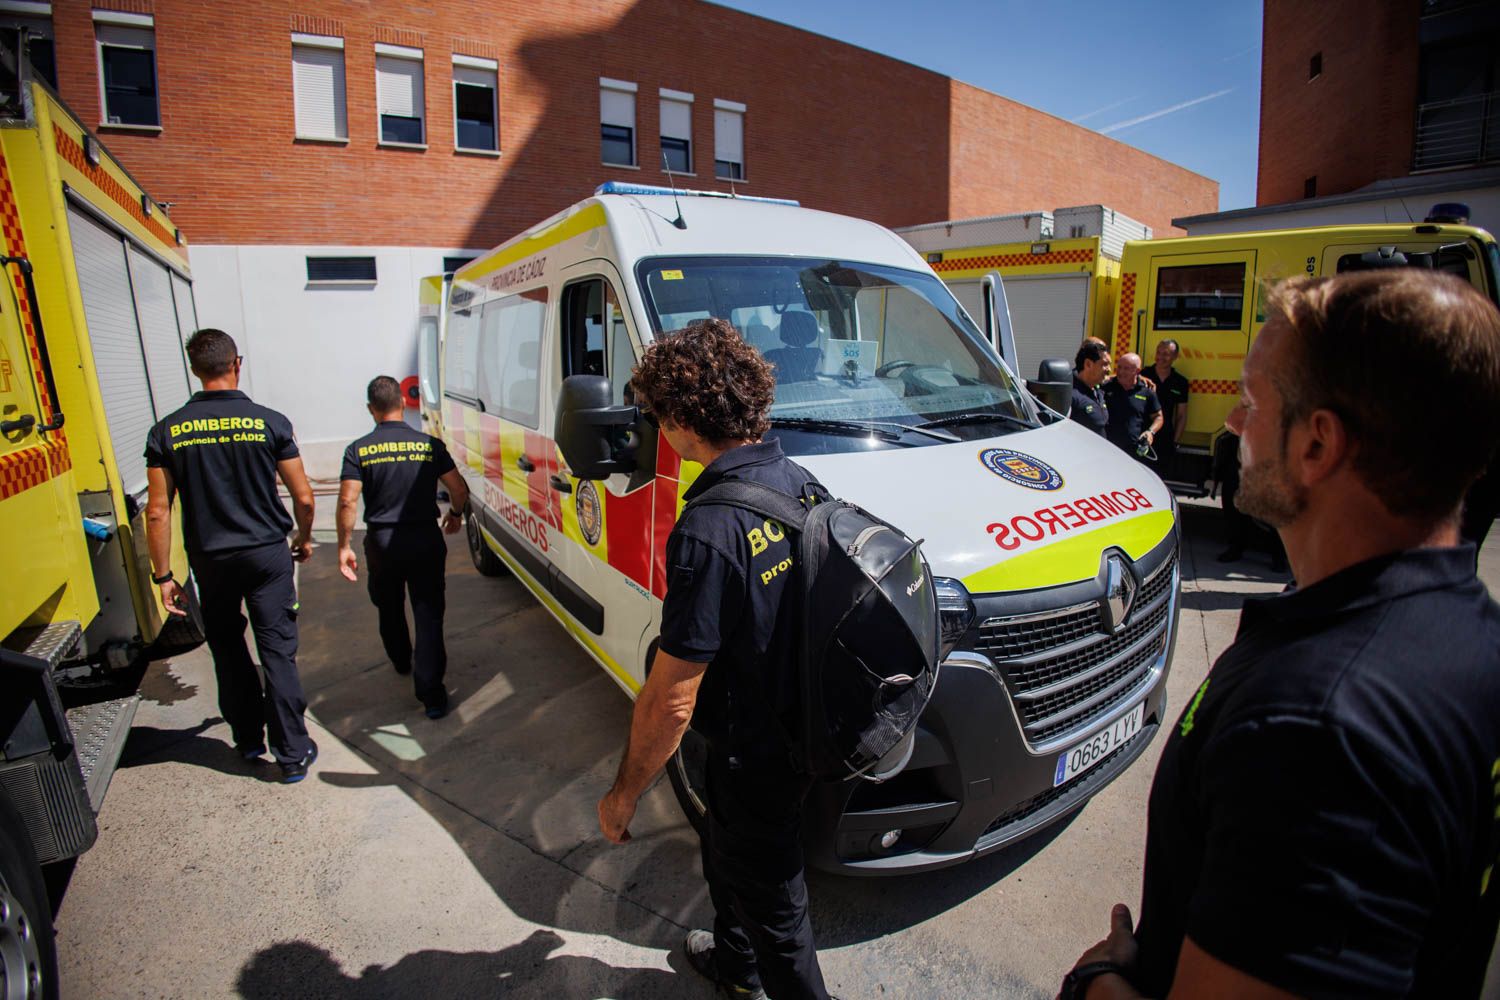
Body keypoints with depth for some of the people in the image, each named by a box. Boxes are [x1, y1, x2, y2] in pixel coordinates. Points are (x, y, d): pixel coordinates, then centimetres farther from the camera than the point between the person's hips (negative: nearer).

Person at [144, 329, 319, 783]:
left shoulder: (167, 431, -4)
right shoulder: (270, 422, -8)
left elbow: (157, 513, -5)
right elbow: (304, 498, -6)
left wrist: (163, 575, 3)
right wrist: (303, 540, 12)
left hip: (210, 560, 2)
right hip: (267, 554, -2)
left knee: (228, 651, 19)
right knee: (278, 653, 4)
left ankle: (248, 738, 32)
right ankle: (293, 754, 9)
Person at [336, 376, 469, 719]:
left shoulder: (359, 450, -5)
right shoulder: (429, 445, -3)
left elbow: (348, 501, -11)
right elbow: (459, 489, -4)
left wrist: (344, 546, -3)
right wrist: (455, 514, 17)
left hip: (381, 543, 1)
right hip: (424, 540, -1)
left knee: (388, 609, 25)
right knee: (428, 614, 2)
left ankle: (401, 662, 47)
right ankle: (431, 693, -4)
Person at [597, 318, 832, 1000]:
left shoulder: (709, 533, -32)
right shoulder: (801, 483, -5)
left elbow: (669, 700, -26)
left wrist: (623, 794, -10)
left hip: (754, 757, -9)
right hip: (801, 730, 9)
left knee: (771, 904, 16)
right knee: (725, 857, 33)